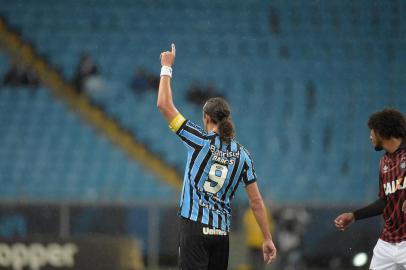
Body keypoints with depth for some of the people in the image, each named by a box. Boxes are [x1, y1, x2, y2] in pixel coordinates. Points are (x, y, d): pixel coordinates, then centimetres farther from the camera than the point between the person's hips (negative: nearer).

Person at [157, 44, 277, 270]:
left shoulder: (201, 140, -6)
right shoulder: (242, 154, 7)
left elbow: (164, 105, -4)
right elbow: (256, 201, 5)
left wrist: (167, 68, 7)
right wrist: (268, 239, 11)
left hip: (195, 227, -5)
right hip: (222, 232, 5)